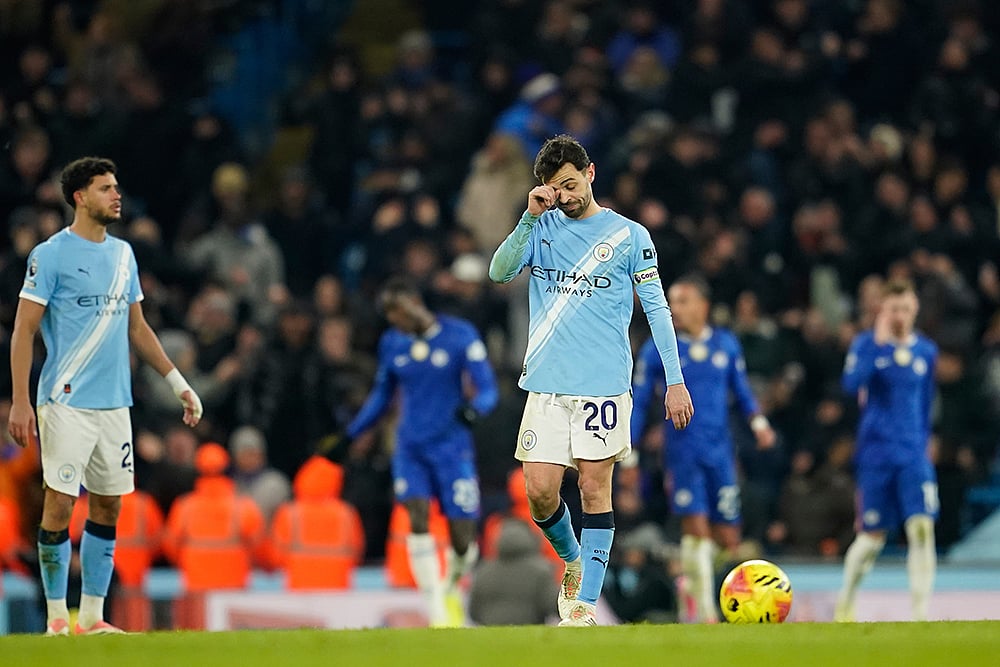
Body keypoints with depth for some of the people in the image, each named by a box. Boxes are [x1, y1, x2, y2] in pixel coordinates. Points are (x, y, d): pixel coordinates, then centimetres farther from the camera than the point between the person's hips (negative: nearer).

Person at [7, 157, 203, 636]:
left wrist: (178, 384, 17)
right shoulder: (50, 255, -6)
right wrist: (20, 403, -14)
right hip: (66, 401, -6)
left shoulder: (123, 254, 14)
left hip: (115, 403, 7)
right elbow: (23, 331, -7)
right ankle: (57, 617, -1)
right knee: (59, 505, -7)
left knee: (108, 506, 7)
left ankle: (92, 616, 13)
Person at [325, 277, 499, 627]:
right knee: (417, 518, -18)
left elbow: (488, 388, -8)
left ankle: (451, 587, 29)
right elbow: (380, 397, 20)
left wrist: (473, 408, -30)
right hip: (410, 448, 3)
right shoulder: (391, 343, 7)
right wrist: (348, 437, 18)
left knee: (463, 538, -4)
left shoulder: (460, 335, -6)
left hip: (452, 446, -3)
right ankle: (437, 611, -17)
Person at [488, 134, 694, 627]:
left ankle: (585, 604, -2)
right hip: (546, 383, 2)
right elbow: (500, 272, -3)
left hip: (604, 384, -2)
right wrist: (530, 217, -13)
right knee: (540, 491, -4)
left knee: (594, 489, -4)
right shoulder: (542, 228, 11)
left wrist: (675, 380, -1)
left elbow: (657, 309, 5)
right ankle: (573, 562, 24)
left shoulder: (629, 236, 4)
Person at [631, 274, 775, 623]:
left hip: (720, 450, 3)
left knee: (727, 537, 3)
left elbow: (742, 390, 16)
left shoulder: (726, 344, 6)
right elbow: (638, 403, 3)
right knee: (696, 527, -14)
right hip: (682, 451, -3)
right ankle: (704, 612, -10)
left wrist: (758, 421, -2)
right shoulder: (656, 350, -1)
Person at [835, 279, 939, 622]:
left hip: (914, 454, 2)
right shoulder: (866, 343, -1)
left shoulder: (926, 351, 9)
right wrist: (879, 342, -21)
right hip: (875, 454, -2)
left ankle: (921, 612, -14)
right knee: (873, 536, 4)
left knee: (921, 527, -15)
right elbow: (851, 383, -19)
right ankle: (845, 602, 28)